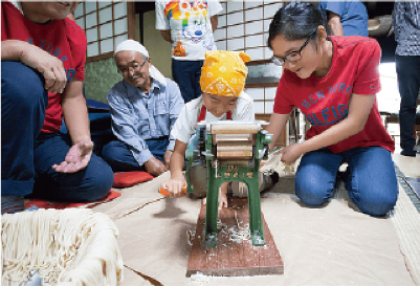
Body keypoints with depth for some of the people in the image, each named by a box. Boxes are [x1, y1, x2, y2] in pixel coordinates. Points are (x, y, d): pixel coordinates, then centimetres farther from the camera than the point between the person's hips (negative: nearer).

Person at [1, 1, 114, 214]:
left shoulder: (74, 35, 4)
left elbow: (73, 98, 1)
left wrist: (82, 140, -13)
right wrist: (18, 48, -33)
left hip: (42, 138, 5)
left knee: (99, 180, -13)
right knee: (23, 78, -34)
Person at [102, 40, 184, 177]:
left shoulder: (169, 86, 3)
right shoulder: (116, 94, 1)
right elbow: (125, 131, -11)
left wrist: (171, 151, -23)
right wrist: (147, 159, -24)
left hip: (167, 143, -1)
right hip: (137, 147, 1)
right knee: (110, 151, -32)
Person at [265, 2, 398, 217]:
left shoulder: (364, 50, -23)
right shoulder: (289, 79, -16)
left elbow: (355, 123, -23)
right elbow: (270, 136, -11)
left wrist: (299, 149, -22)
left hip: (365, 142, -1)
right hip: (322, 144, 1)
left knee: (377, 201, -26)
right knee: (310, 193, -26)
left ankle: (351, 175, 9)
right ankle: (332, 171, 9)